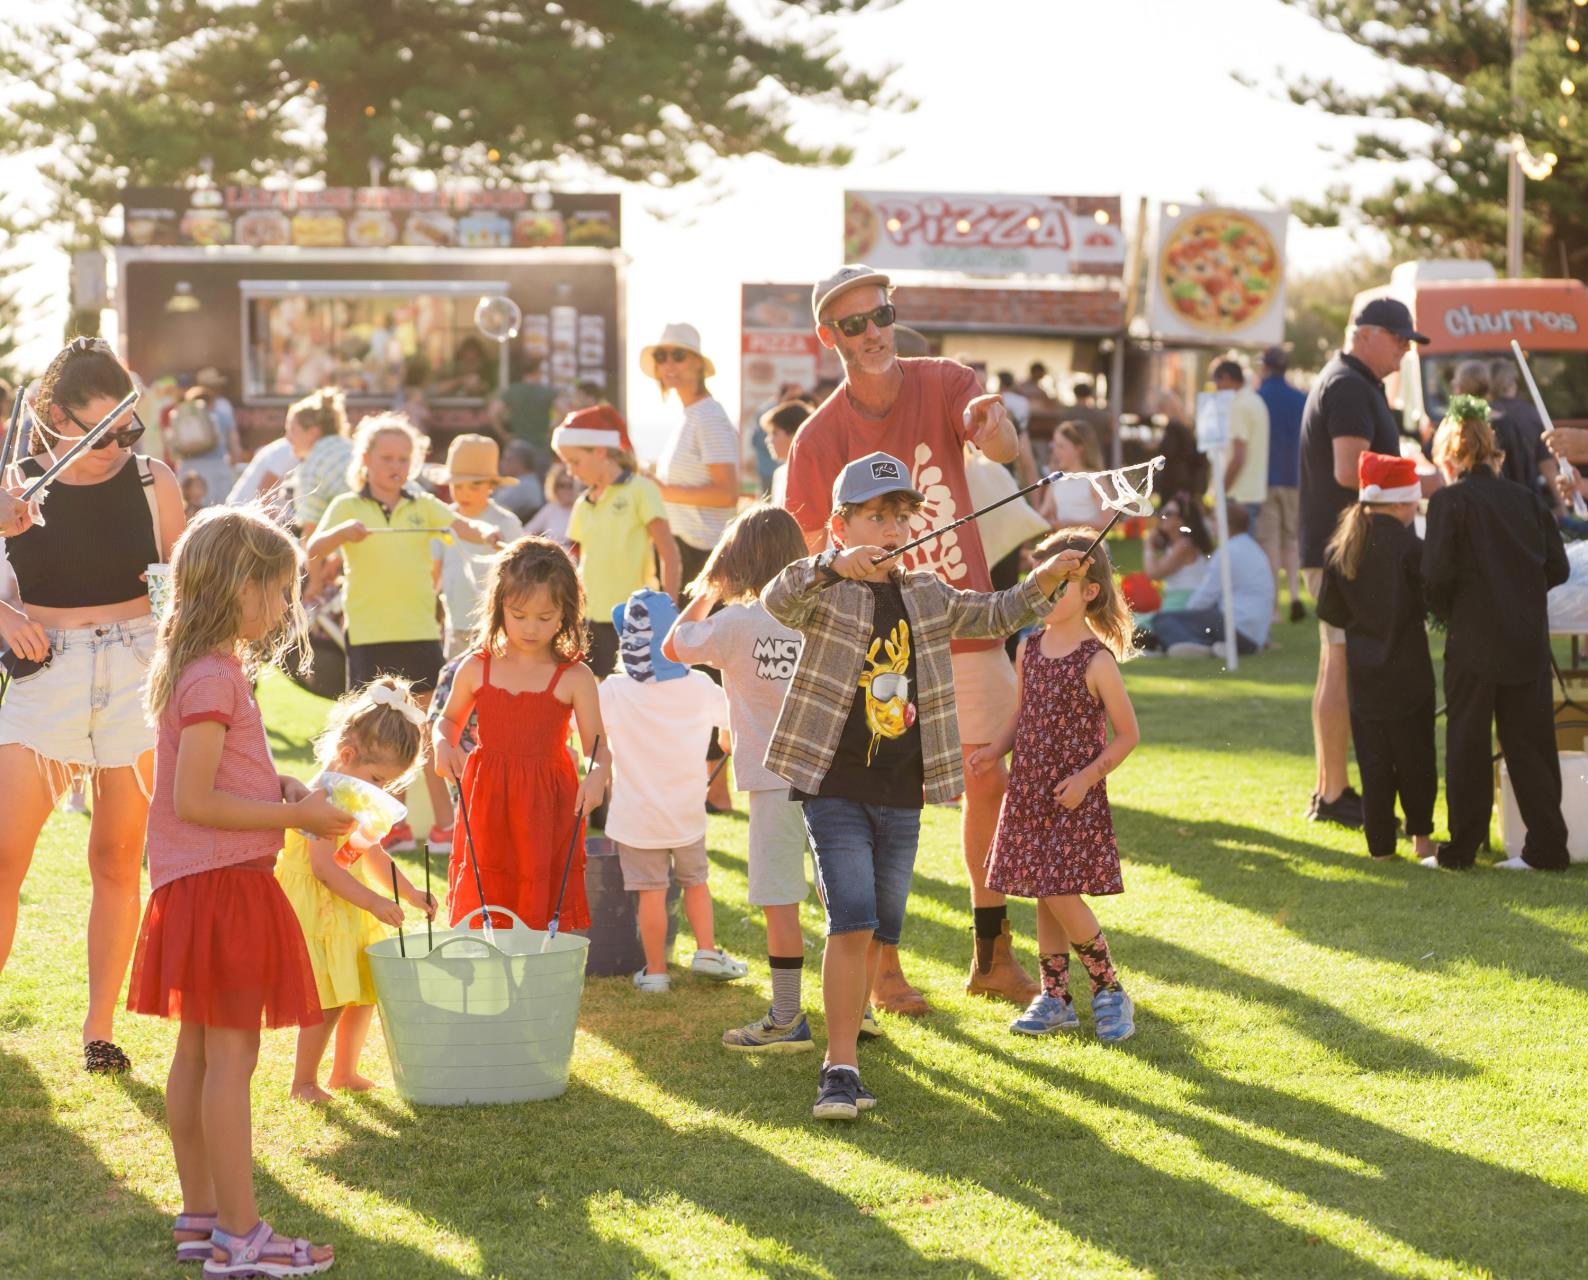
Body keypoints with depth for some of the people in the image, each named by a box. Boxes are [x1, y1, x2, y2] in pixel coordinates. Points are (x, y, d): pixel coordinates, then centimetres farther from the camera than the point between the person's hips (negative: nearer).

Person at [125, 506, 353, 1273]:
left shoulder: (199, 670, 13)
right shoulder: (214, 678, -18)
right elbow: (194, 800, -23)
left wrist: (282, 791, 7)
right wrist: (295, 815, -17)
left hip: (198, 886, 11)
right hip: (222, 885, -11)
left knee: (195, 1053, 14)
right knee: (231, 1056, -7)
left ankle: (200, 1217, 22)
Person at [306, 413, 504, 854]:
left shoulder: (423, 505, 8)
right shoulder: (348, 507, 3)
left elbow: (461, 526, -8)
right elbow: (313, 550, -11)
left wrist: (484, 532, -31)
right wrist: (343, 533, -32)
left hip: (419, 631, 1)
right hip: (369, 635, -1)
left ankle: (443, 823, 8)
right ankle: (394, 824, 14)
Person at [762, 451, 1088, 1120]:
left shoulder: (927, 596, 11)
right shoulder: (828, 594, -7)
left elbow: (993, 615, 25)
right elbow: (778, 600, -28)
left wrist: (1043, 579, 10)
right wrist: (835, 565, -45)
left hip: (902, 798, 6)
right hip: (835, 789, -6)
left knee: (881, 933, 12)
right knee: (852, 920, -15)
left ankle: (848, 1028, 29)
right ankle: (840, 1069, -12)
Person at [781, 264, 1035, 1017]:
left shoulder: (942, 384, -6)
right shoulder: (819, 438, -8)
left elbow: (1001, 446, -27)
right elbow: (813, 558, -3)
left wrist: (994, 429, -52)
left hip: (966, 628, 2)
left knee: (990, 783, 5)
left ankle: (991, 953, 19)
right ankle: (882, 963, 9)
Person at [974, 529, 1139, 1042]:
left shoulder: (1096, 661, -12)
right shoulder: (1028, 649, 6)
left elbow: (1127, 734, -7)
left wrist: (1087, 777, -17)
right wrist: (996, 749, 0)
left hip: (1075, 799, -6)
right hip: (1029, 792, 6)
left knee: (1062, 897, -9)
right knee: (1044, 897, 11)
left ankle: (1110, 990, 8)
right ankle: (1054, 998, 20)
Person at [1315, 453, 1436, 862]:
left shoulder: (1339, 548, 2)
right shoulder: (1409, 548, -13)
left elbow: (1328, 610, 6)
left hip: (1362, 672, 4)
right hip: (1407, 671, -4)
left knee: (1373, 759, 7)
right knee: (1415, 756, 9)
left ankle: (1380, 843, 7)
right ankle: (1420, 833, 15)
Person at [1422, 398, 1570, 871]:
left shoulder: (1449, 501, -7)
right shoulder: (1527, 500, 8)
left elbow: (1437, 573, -13)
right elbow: (1557, 567, 7)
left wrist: (1444, 612, 5)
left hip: (1474, 642, -4)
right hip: (1529, 641, 4)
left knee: (1468, 747, 4)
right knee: (1530, 742, 10)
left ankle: (1461, 849, 7)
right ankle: (1547, 845, 9)